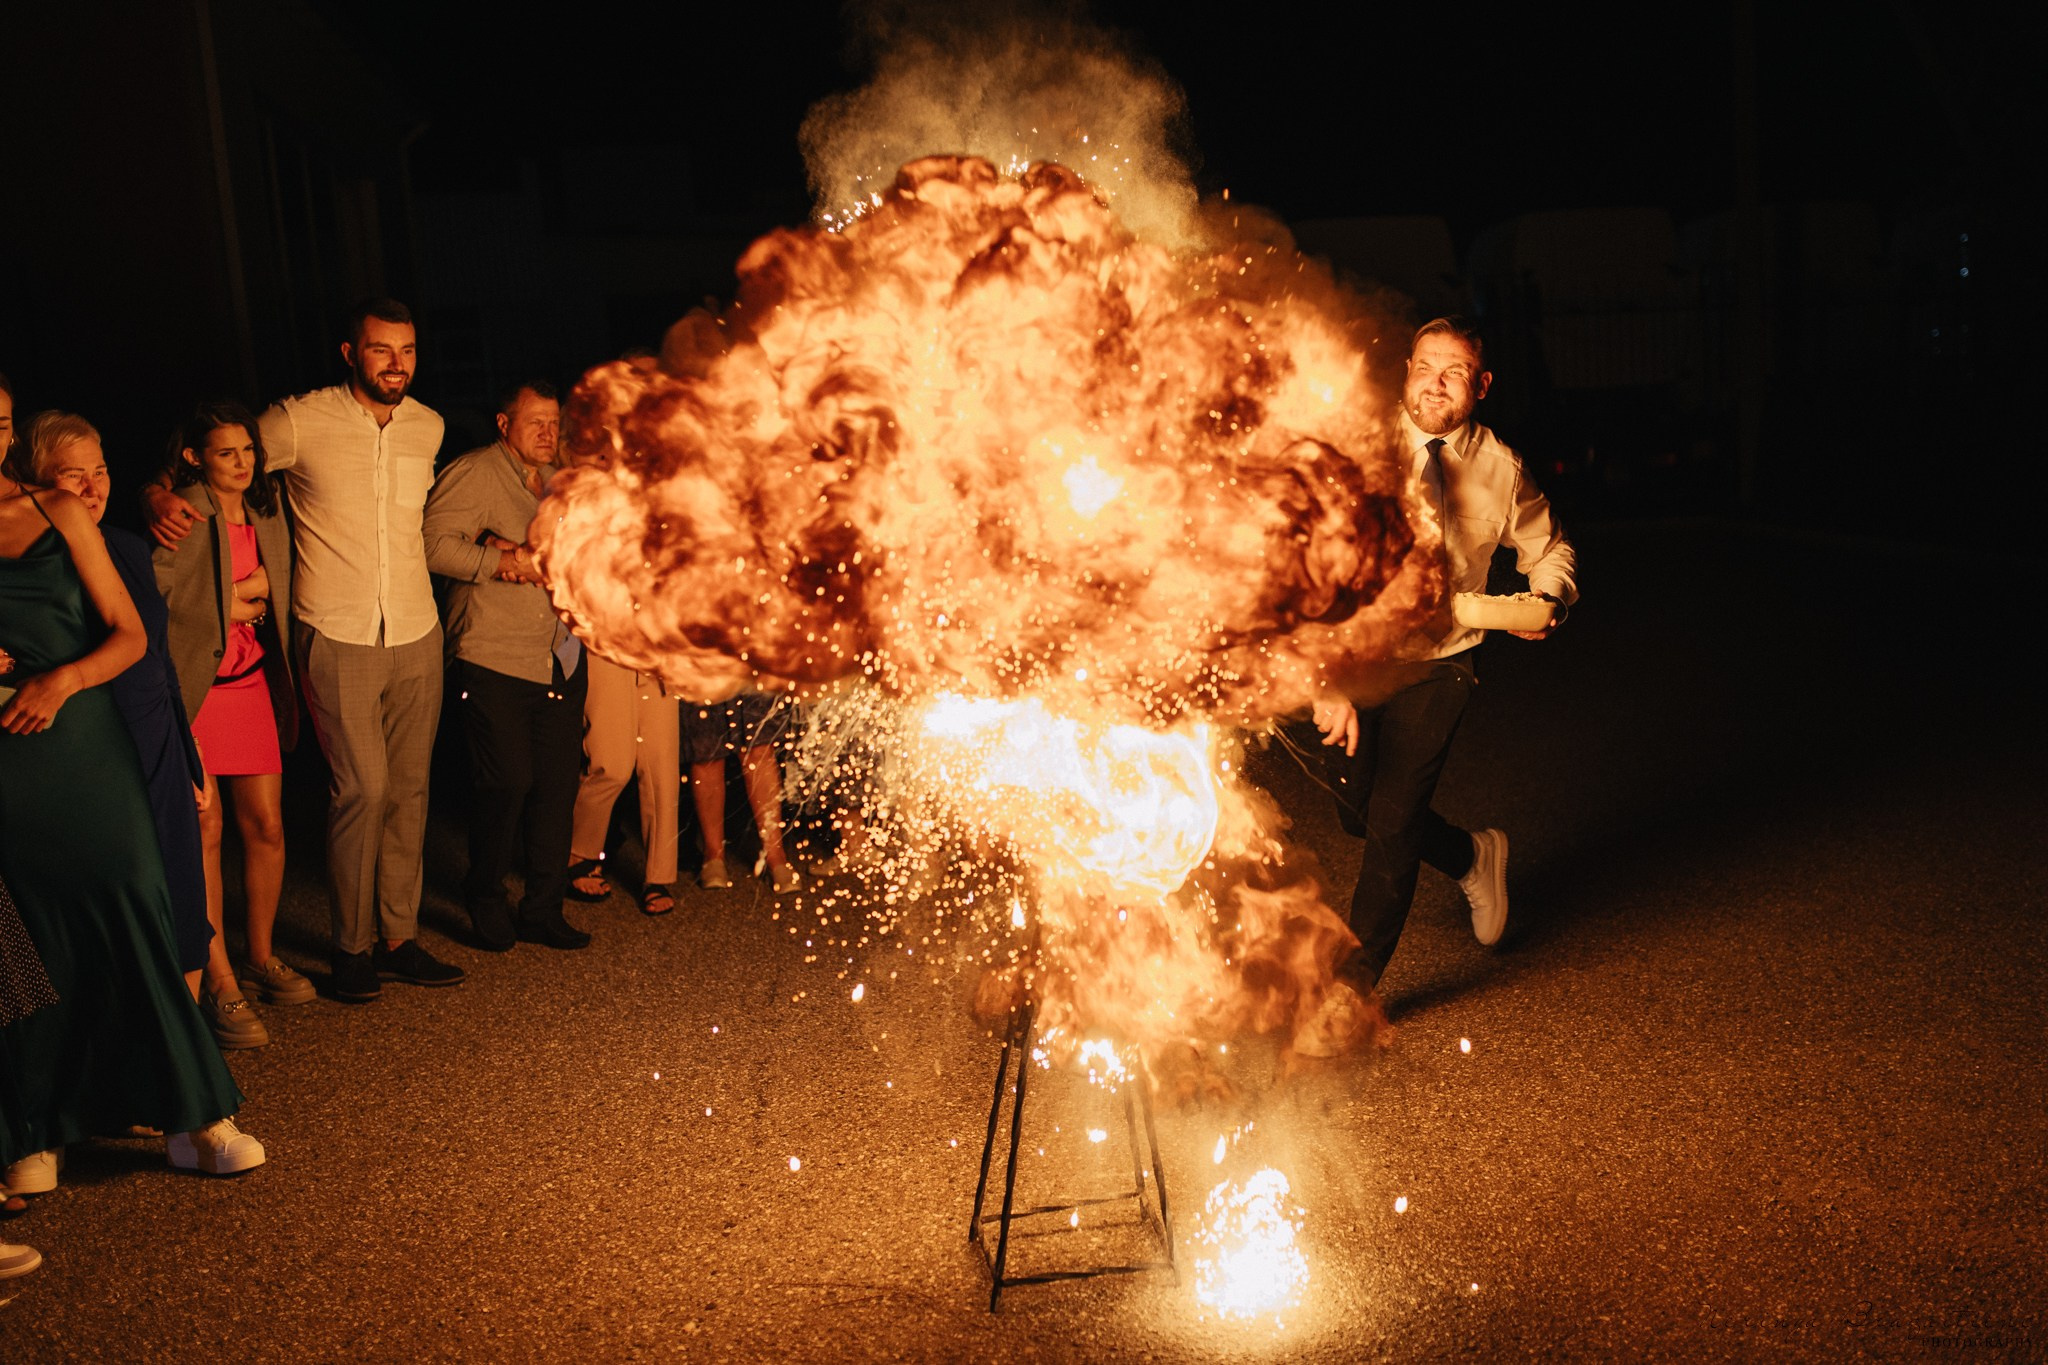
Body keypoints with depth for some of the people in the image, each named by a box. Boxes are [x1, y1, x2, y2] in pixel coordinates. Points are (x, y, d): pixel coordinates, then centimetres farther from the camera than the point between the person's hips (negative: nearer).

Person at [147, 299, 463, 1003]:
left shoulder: (428, 427, 6)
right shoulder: (300, 422, -9)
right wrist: (160, 496, -20)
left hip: (416, 635, 5)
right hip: (338, 638, -4)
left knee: (408, 788, 8)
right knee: (362, 788, -7)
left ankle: (400, 938, 18)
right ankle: (353, 946, 8)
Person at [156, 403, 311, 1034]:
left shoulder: (267, 515, 13)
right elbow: (155, 596, -16)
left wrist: (256, 593, 2)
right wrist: (235, 599, -9)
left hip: (253, 684, 6)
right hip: (193, 688, -5)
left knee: (266, 826, 5)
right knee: (205, 829, -2)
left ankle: (261, 957, 22)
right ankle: (219, 980, 6)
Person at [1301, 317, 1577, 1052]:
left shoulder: (1500, 469, -6)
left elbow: (1547, 547, 13)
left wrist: (1550, 601, -10)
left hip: (1438, 664, 0)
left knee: (1392, 821, -9)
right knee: (1361, 813, 9)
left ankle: (1354, 987, 7)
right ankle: (1473, 857, 41)